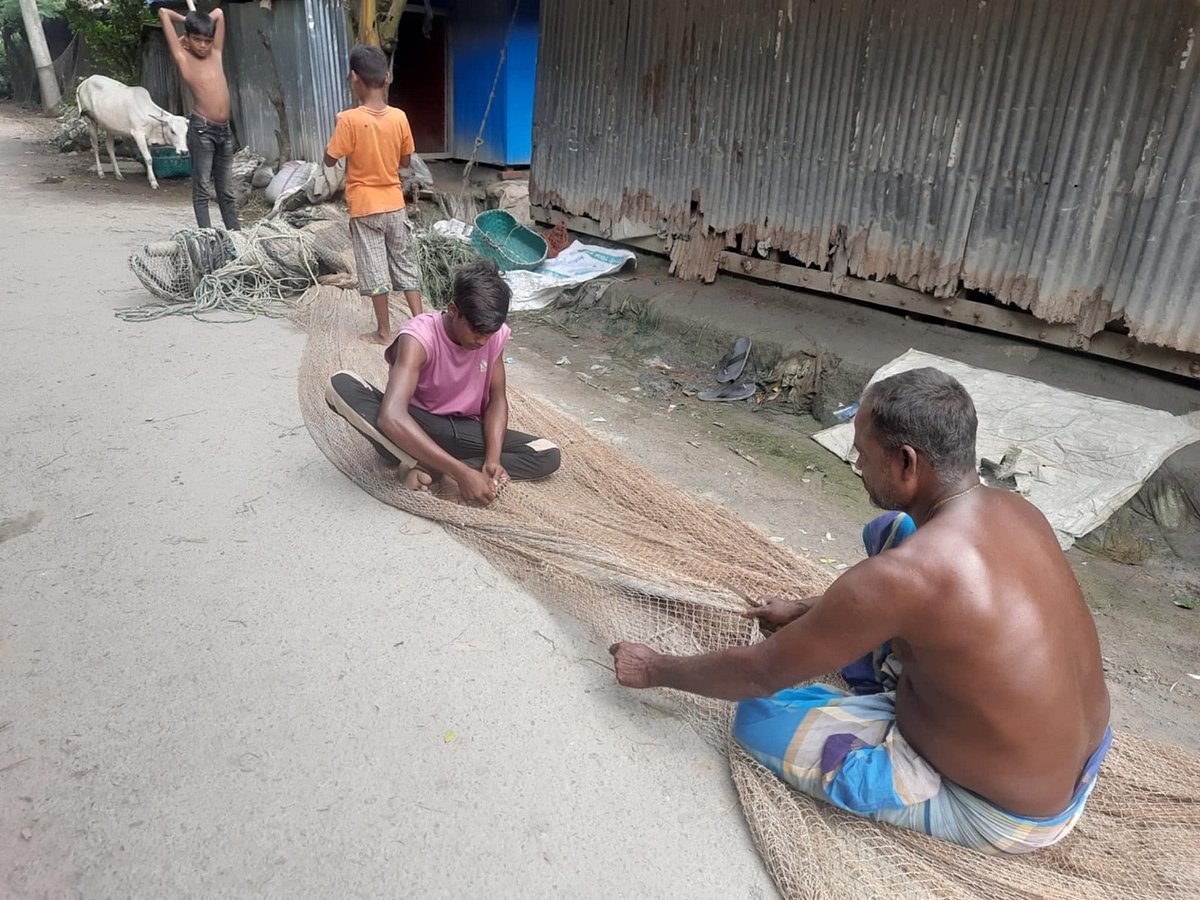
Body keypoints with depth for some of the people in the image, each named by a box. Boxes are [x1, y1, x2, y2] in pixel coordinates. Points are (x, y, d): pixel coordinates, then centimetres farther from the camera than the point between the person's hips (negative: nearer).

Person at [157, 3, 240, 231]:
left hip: (224, 130, 5)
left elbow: (218, 14, 20)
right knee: (202, 189, -3)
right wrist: (187, 21, 18)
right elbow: (163, 12, 2)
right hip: (201, 129, -5)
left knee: (226, 190, 9)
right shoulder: (183, 58, 2)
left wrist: (200, 21, 22)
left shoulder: (215, 54, 14)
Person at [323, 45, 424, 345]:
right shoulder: (399, 117, -5)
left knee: (375, 269, 4)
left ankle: (384, 332, 11)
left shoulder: (349, 120, -15)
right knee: (405, 264, 13)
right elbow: (405, 161, 6)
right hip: (395, 204, 3)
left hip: (364, 207, -3)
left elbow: (330, 160, -7)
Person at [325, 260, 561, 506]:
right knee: (341, 385, -31)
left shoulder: (496, 335, -10)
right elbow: (391, 417, -39)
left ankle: (429, 469, -23)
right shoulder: (420, 335, -26)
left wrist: (493, 458, -23)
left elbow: (497, 399, -4)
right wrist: (461, 472, -45)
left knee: (548, 456, -18)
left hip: (465, 432, 5)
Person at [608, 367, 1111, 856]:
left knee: (760, 720, -7)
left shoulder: (901, 574, -33)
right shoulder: (1016, 510, -8)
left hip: (1010, 817, -7)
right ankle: (882, 698, 19)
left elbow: (760, 675, -21)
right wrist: (806, 612, 18)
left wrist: (655, 670, -4)